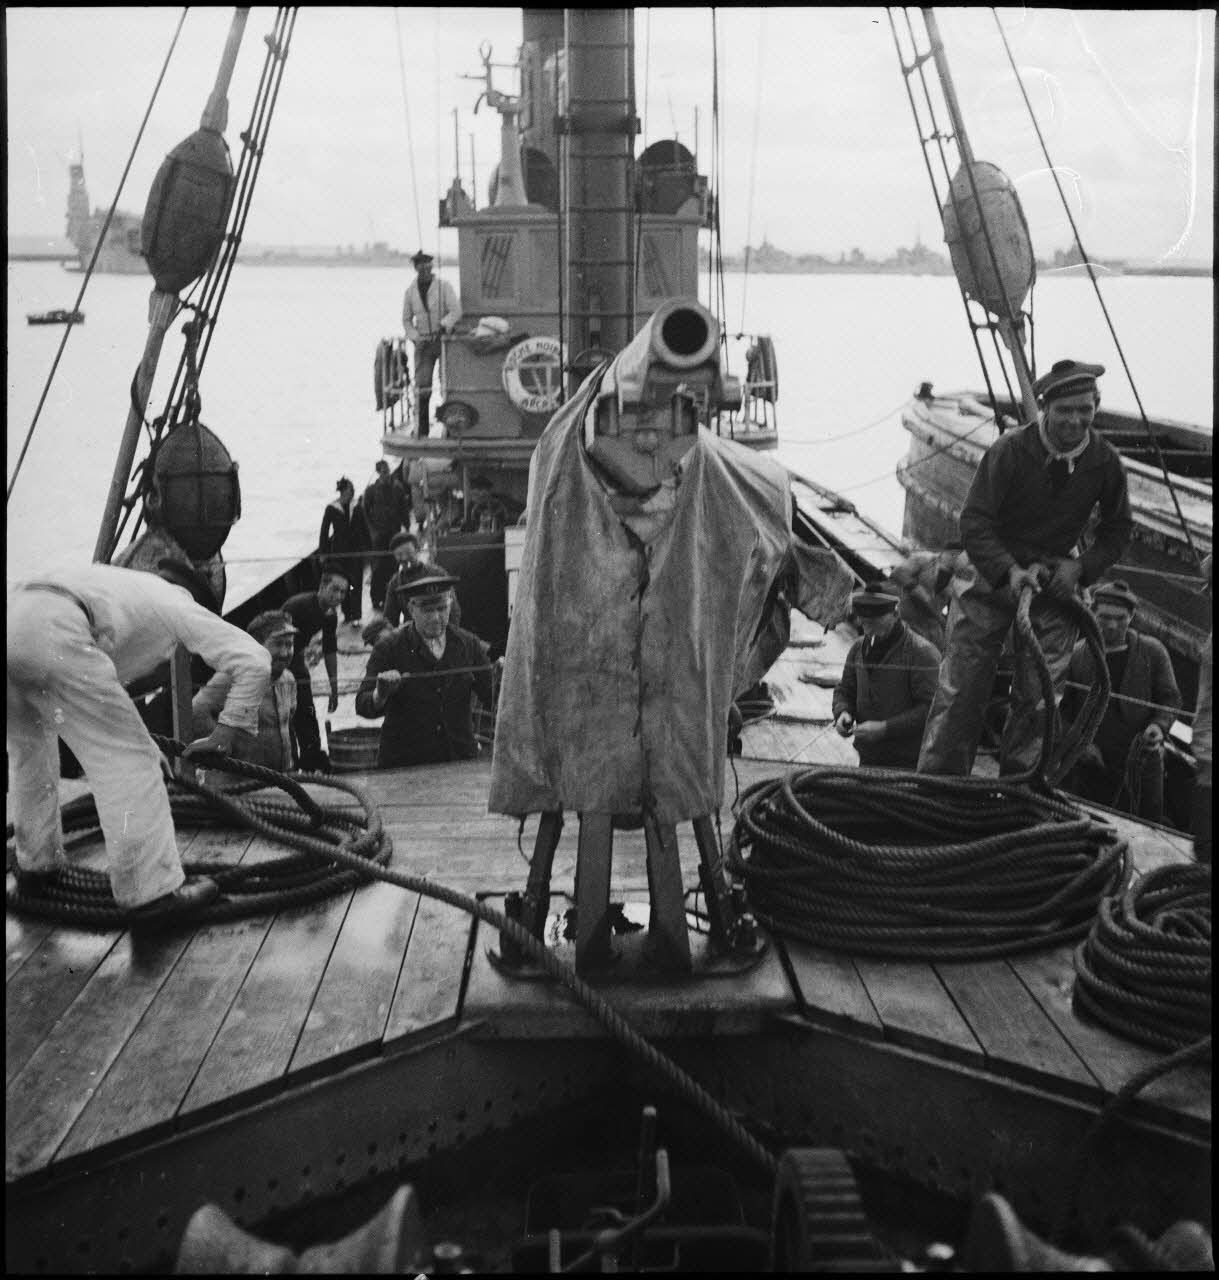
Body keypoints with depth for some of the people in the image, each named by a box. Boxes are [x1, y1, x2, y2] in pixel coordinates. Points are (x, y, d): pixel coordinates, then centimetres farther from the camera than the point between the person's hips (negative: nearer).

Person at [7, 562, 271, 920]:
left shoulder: (122, 583, 40)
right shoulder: (177, 603, 22)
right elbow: (255, 660, 13)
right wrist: (224, 735, 18)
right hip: (49, 633, -8)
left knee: (30, 750, 30)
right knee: (127, 758, 1)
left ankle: (36, 865, 39)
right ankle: (152, 890, 2)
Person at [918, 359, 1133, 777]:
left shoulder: (1106, 462, -7)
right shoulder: (1009, 451, -18)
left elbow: (1117, 529, 8)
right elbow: (973, 521, -17)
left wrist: (1081, 568, -9)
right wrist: (1009, 571, -31)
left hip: (1055, 580, 3)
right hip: (992, 575, -2)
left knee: (1040, 699, -1)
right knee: (960, 689, -4)